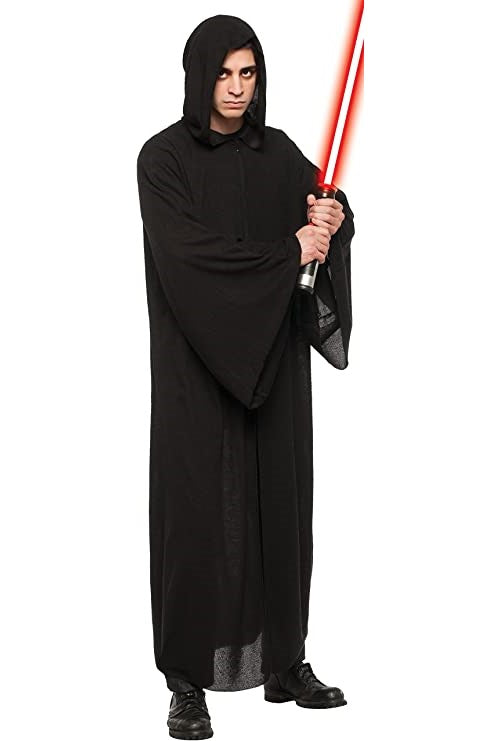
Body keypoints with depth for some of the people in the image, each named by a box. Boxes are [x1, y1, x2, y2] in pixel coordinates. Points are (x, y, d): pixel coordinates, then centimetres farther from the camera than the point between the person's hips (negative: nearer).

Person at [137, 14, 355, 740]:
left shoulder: (279, 151, 9)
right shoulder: (163, 156, -6)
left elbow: (329, 213, 0)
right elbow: (187, 252, -18)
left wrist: (334, 218, -23)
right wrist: (287, 254, -15)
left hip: (274, 359, 5)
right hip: (198, 362, -5)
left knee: (280, 502, 8)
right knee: (199, 507, -2)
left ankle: (283, 660, 19)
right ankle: (188, 680, 5)